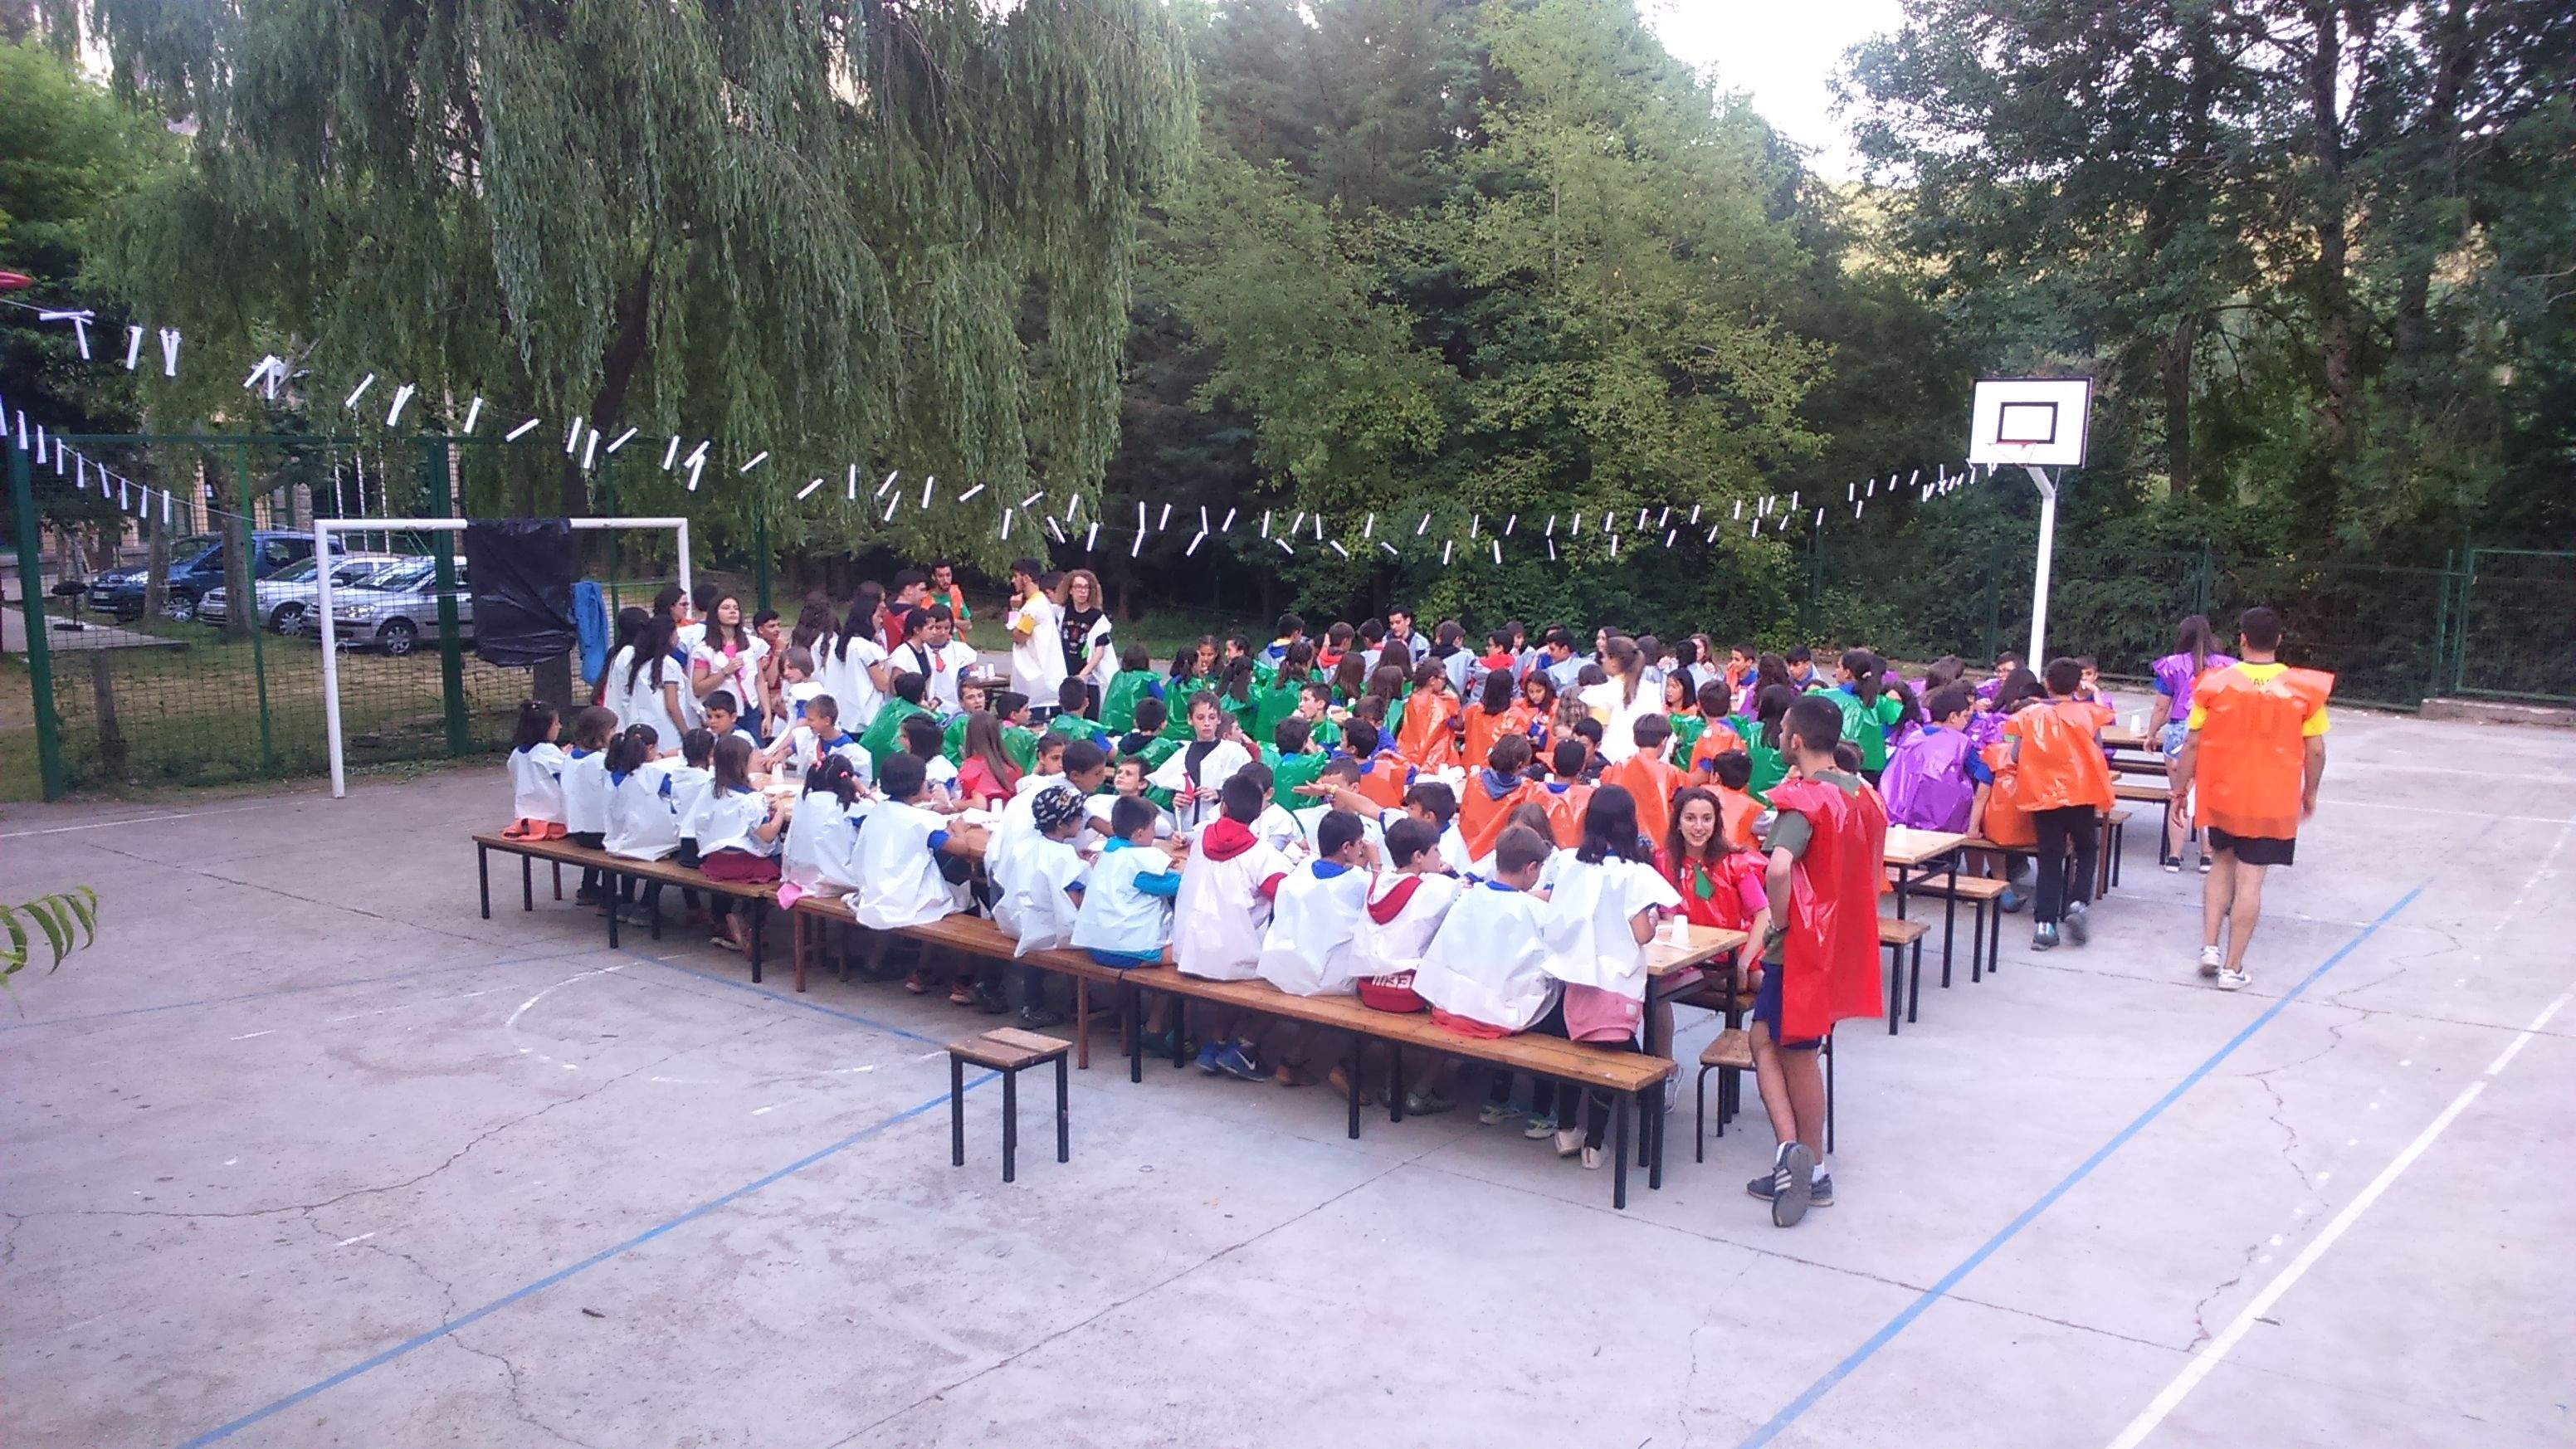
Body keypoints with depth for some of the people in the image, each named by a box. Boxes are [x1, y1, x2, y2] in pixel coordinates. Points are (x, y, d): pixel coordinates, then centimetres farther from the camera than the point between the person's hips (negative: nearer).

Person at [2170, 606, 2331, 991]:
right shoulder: (2303, 688, -6)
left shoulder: (2215, 683, -7)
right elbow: (2315, 750, -2)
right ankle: (2232, 967, 6)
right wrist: (2310, 793, 13)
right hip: (2273, 801, -1)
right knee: (2250, 880, 2)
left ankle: (2209, 946, 11)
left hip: (2221, 796, 1)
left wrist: (2180, 787, 8)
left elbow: (2192, 743, -4)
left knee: (2223, 863, 21)